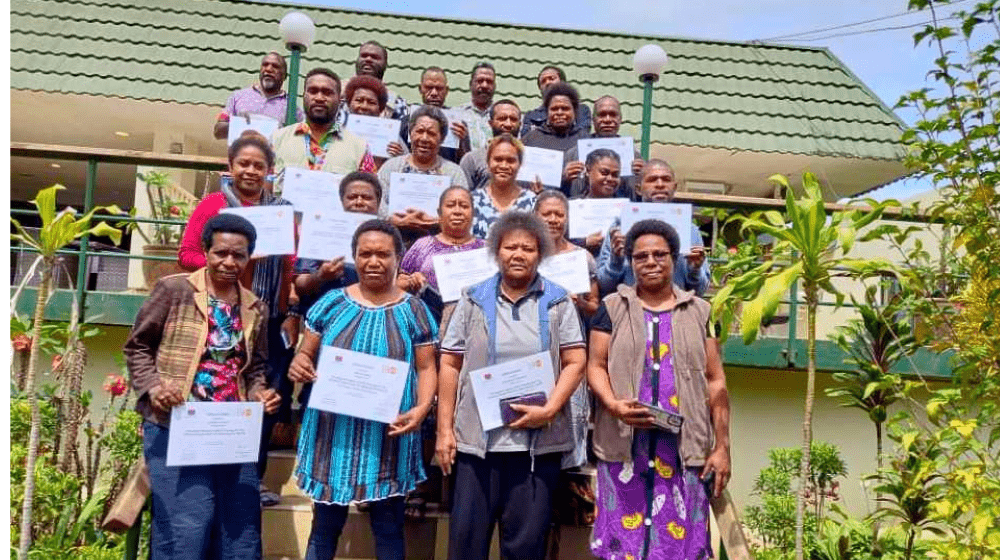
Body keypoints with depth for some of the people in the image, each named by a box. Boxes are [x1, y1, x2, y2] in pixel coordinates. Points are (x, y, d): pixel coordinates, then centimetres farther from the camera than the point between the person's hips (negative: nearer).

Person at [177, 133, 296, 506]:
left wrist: (292, 314, 1)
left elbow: (291, 267, 7)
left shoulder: (282, 210, 10)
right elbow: (186, 254, -1)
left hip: (269, 319, 3)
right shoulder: (213, 204, 4)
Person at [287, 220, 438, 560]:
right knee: (325, 525, 12)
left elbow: (426, 367, 0)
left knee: (388, 526, 10)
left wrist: (421, 409, -18)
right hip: (334, 433, 1)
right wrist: (298, 366, -16)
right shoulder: (331, 303, 3)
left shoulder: (413, 311, 1)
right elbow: (304, 354, 8)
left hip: (388, 435, -1)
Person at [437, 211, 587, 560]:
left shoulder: (558, 302, 6)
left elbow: (575, 361, 1)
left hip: (539, 439, 0)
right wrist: (445, 428, 0)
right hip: (475, 437, 1)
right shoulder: (473, 300, 7)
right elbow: (450, 365, 5)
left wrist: (549, 410, -13)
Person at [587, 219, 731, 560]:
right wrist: (613, 404, -16)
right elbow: (596, 365, 4)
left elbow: (715, 381, 9)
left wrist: (722, 447, 4)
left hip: (685, 449, 1)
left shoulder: (699, 311, 11)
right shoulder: (613, 307, 9)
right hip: (624, 446, -1)